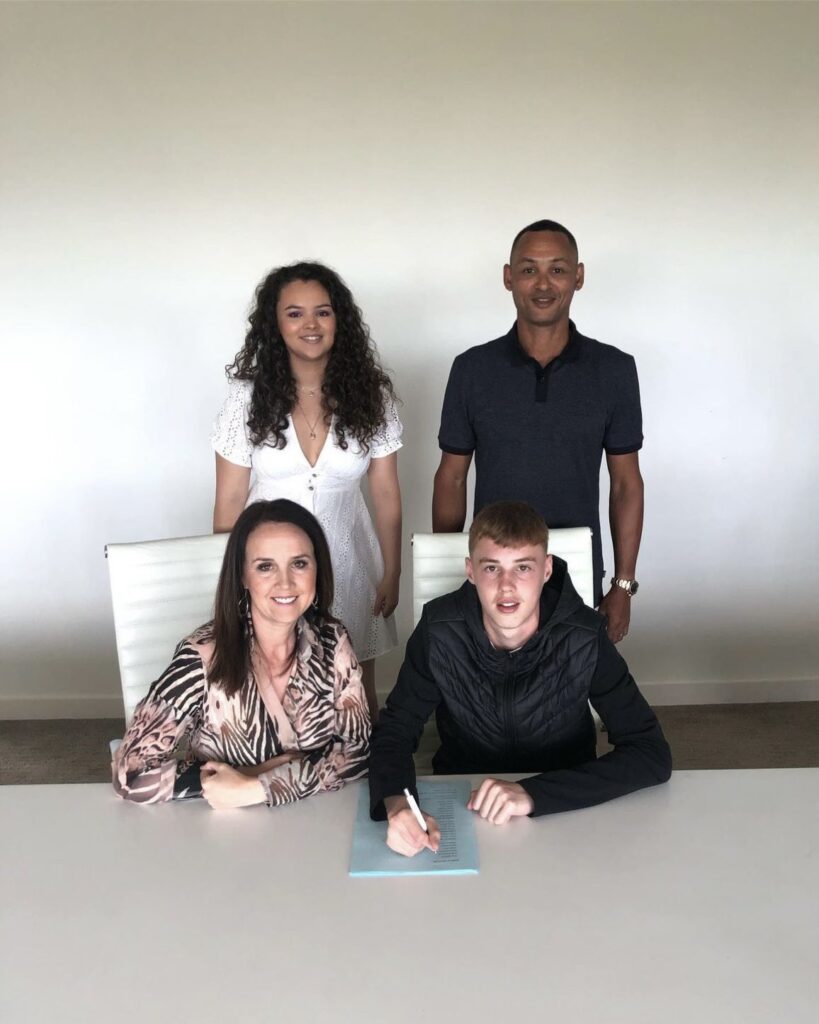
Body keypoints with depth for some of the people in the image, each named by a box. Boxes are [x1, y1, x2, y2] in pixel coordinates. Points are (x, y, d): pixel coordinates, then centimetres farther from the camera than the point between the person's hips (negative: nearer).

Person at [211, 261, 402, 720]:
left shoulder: (370, 395, -6)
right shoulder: (249, 397, -8)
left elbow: (387, 495, 0)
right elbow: (230, 501, -3)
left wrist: (391, 575, 2)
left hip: (347, 561, 1)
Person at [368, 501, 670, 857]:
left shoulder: (584, 638, -19)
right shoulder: (440, 630, -16)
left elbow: (652, 755, -20)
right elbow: (395, 728, -10)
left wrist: (533, 793, -32)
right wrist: (396, 802, -33)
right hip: (462, 807, 0)